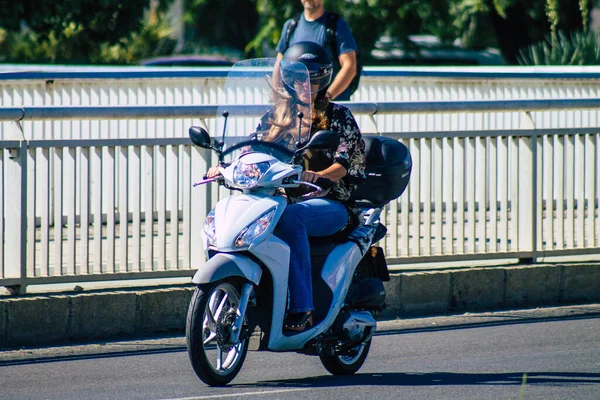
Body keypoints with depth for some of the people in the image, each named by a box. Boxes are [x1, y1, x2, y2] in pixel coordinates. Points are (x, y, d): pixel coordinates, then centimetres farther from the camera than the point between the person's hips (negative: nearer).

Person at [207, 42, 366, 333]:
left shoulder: (337, 116, 4)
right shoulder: (276, 116, 16)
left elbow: (343, 165, -10)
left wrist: (317, 176, -32)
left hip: (328, 204, -4)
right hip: (282, 199, 4)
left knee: (290, 217, -39)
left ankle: (301, 308, -39)